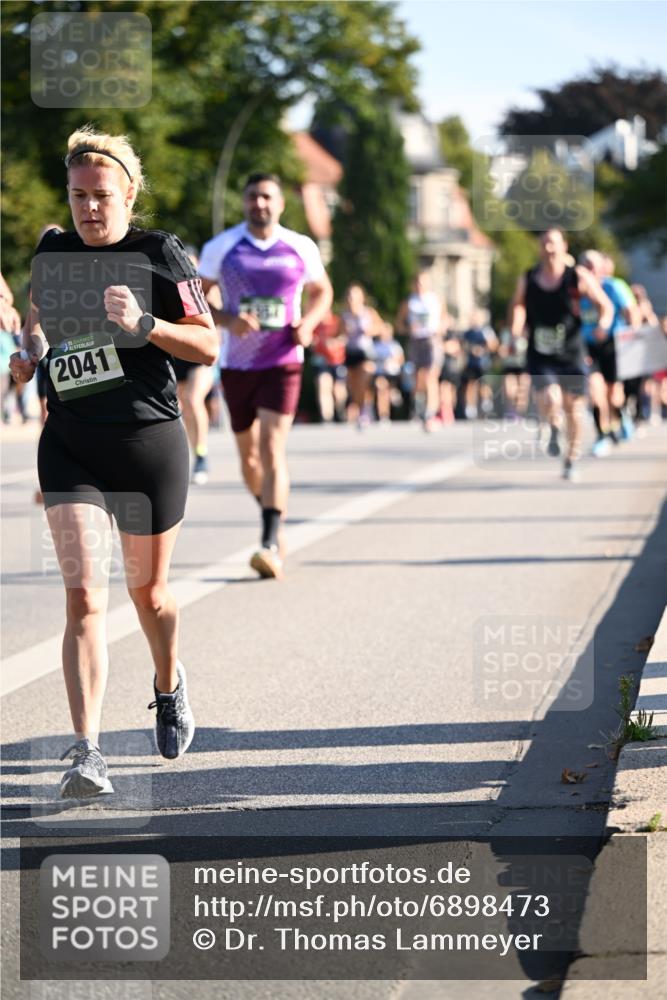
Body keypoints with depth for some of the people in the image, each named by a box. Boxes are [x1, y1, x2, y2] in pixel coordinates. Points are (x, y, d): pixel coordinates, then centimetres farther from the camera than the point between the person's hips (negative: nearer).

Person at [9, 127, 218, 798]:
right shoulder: (52, 253, 6)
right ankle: (86, 754, -17)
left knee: (148, 593, 13)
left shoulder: (160, 254, -5)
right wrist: (29, 352, 5)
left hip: (150, 442, -2)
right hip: (70, 447, 2)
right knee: (84, 596, -13)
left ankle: (168, 687, 47)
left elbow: (207, 346, -6)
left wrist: (143, 324, -21)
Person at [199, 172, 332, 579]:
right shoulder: (222, 248, -1)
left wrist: (310, 322, -4)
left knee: (273, 448, -17)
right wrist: (227, 320, -16)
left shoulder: (301, 249, 1)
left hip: (283, 363, -2)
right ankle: (274, 517, 40)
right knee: (249, 457, 12)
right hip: (237, 364, 2)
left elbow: (322, 290, 17)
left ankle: (271, 546, -22)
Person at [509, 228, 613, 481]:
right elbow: (518, 305, 20)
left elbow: (605, 305, 0)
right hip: (540, 356, 0)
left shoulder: (579, 277, -5)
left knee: (573, 408, 8)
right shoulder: (527, 280, 0)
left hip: (571, 355, 0)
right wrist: (516, 325, 1)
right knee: (550, 400, -22)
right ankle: (554, 430, 14)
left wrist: (603, 324, -21)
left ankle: (572, 460, 28)